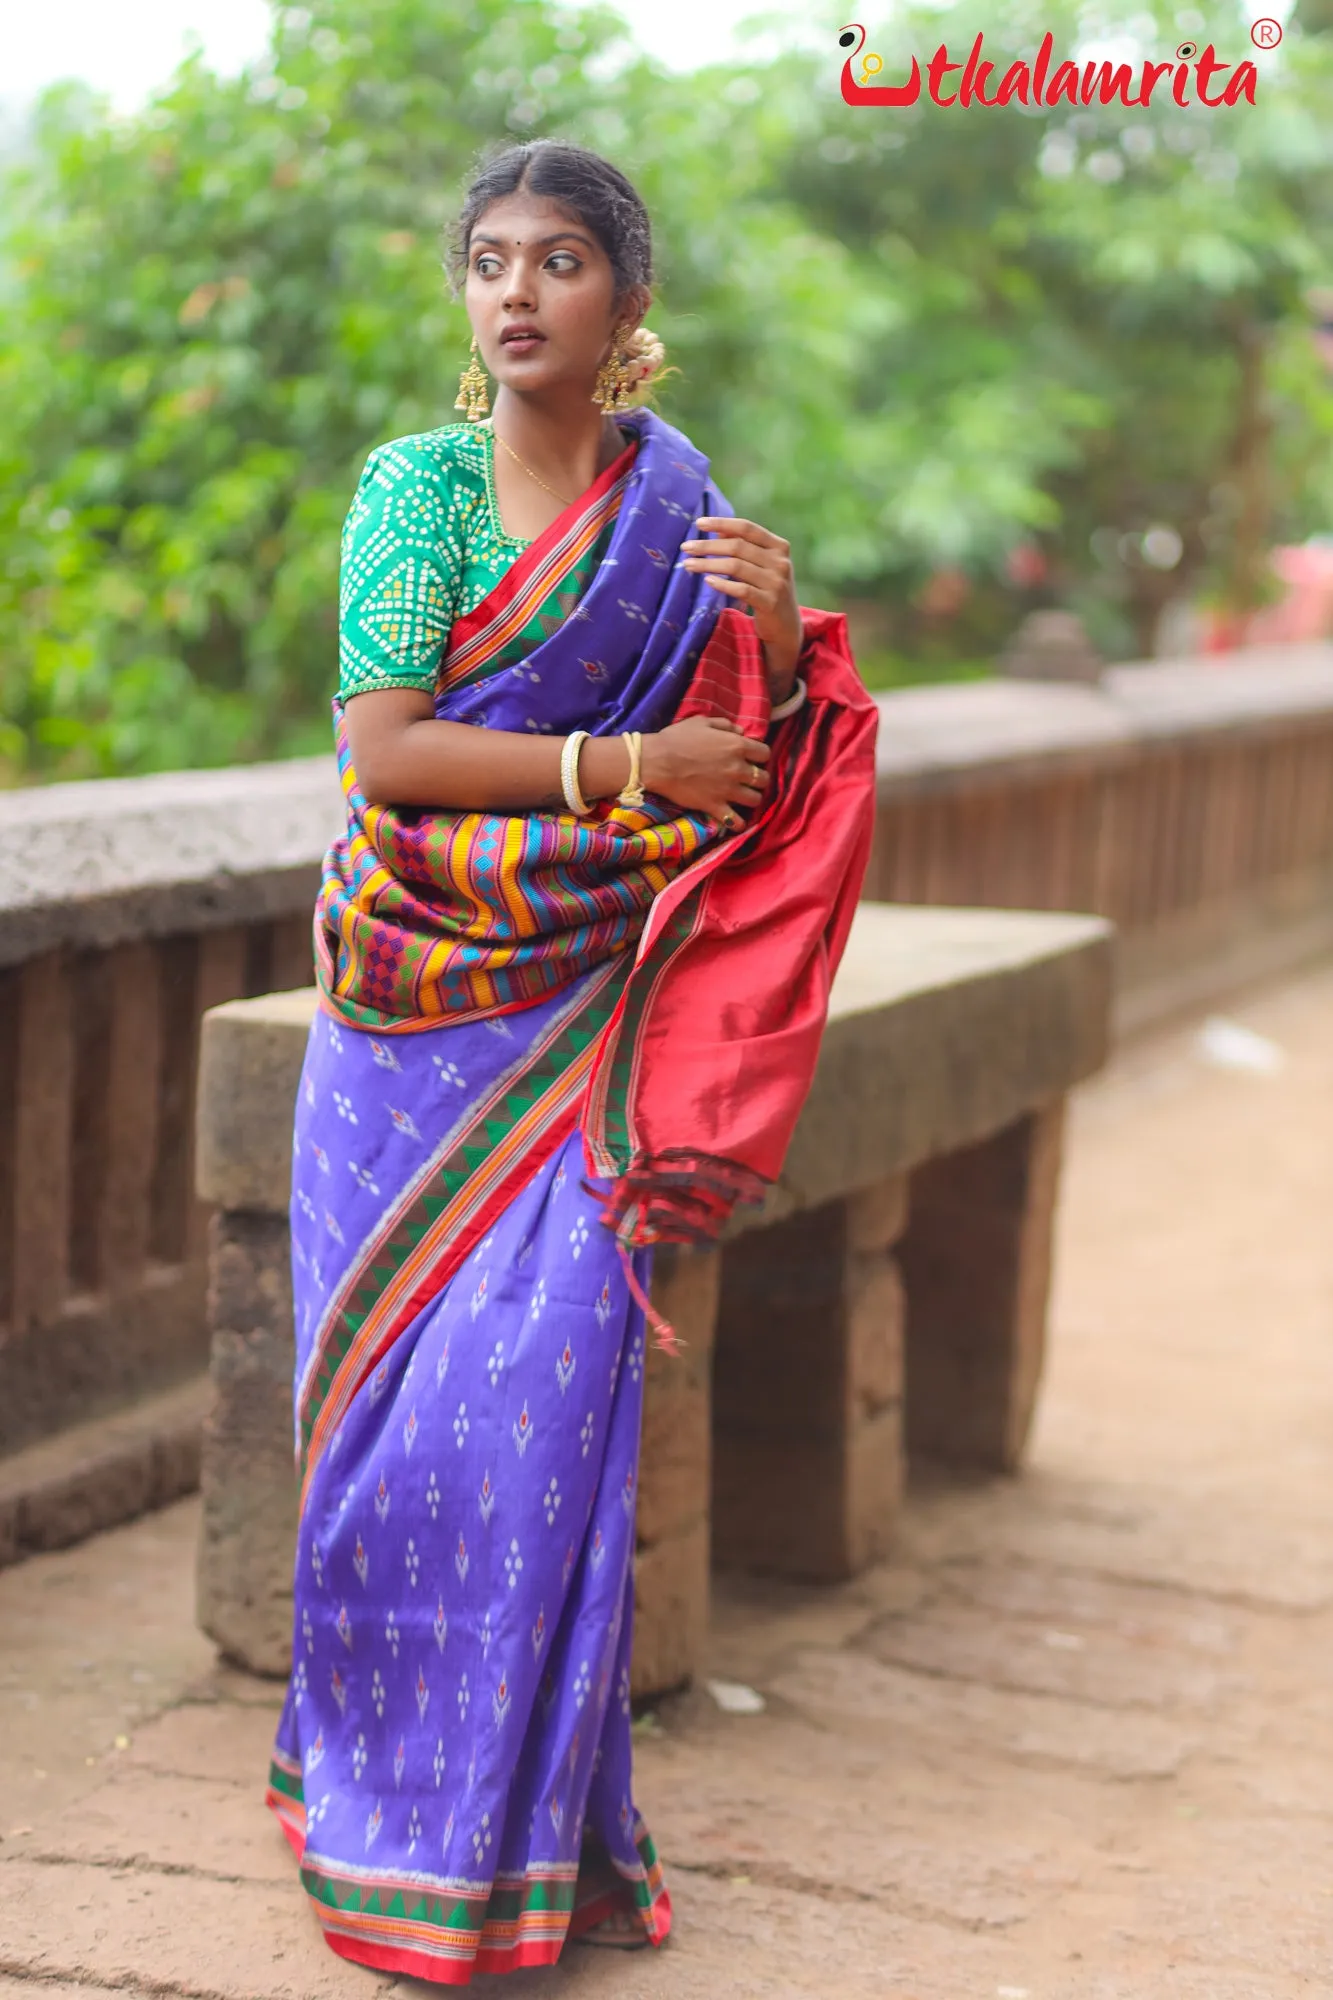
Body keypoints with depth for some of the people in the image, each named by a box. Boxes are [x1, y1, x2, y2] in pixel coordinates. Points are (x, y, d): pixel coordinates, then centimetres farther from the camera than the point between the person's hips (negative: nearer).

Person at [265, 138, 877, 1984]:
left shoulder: (681, 504, 6)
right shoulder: (420, 480, -1)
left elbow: (766, 779, 9)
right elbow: (381, 749, -11)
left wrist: (781, 633, -10)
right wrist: (622, 768, -14)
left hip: (580, 1005, 1)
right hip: (418, 1001, -1)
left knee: (547, 1385, -6)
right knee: (408, 1386, 3)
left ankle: (513, 1813, 8)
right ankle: (384, 1786, 20)